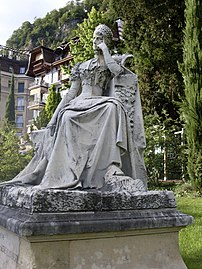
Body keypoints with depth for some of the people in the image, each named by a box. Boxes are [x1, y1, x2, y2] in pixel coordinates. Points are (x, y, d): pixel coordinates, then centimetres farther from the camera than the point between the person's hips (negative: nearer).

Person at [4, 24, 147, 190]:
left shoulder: (110, 65, 19)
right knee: (67, 117, -34)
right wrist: (55, 115, 6)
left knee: (113, 107, -38)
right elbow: (71, 93, 18)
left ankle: (112, 163, -47)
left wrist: (104, 50, 7)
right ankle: (69, 173, -39)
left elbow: (117, 71, -9)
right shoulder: (82, 66, 25)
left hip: (98, 105, -2)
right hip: (78, 103, 2)